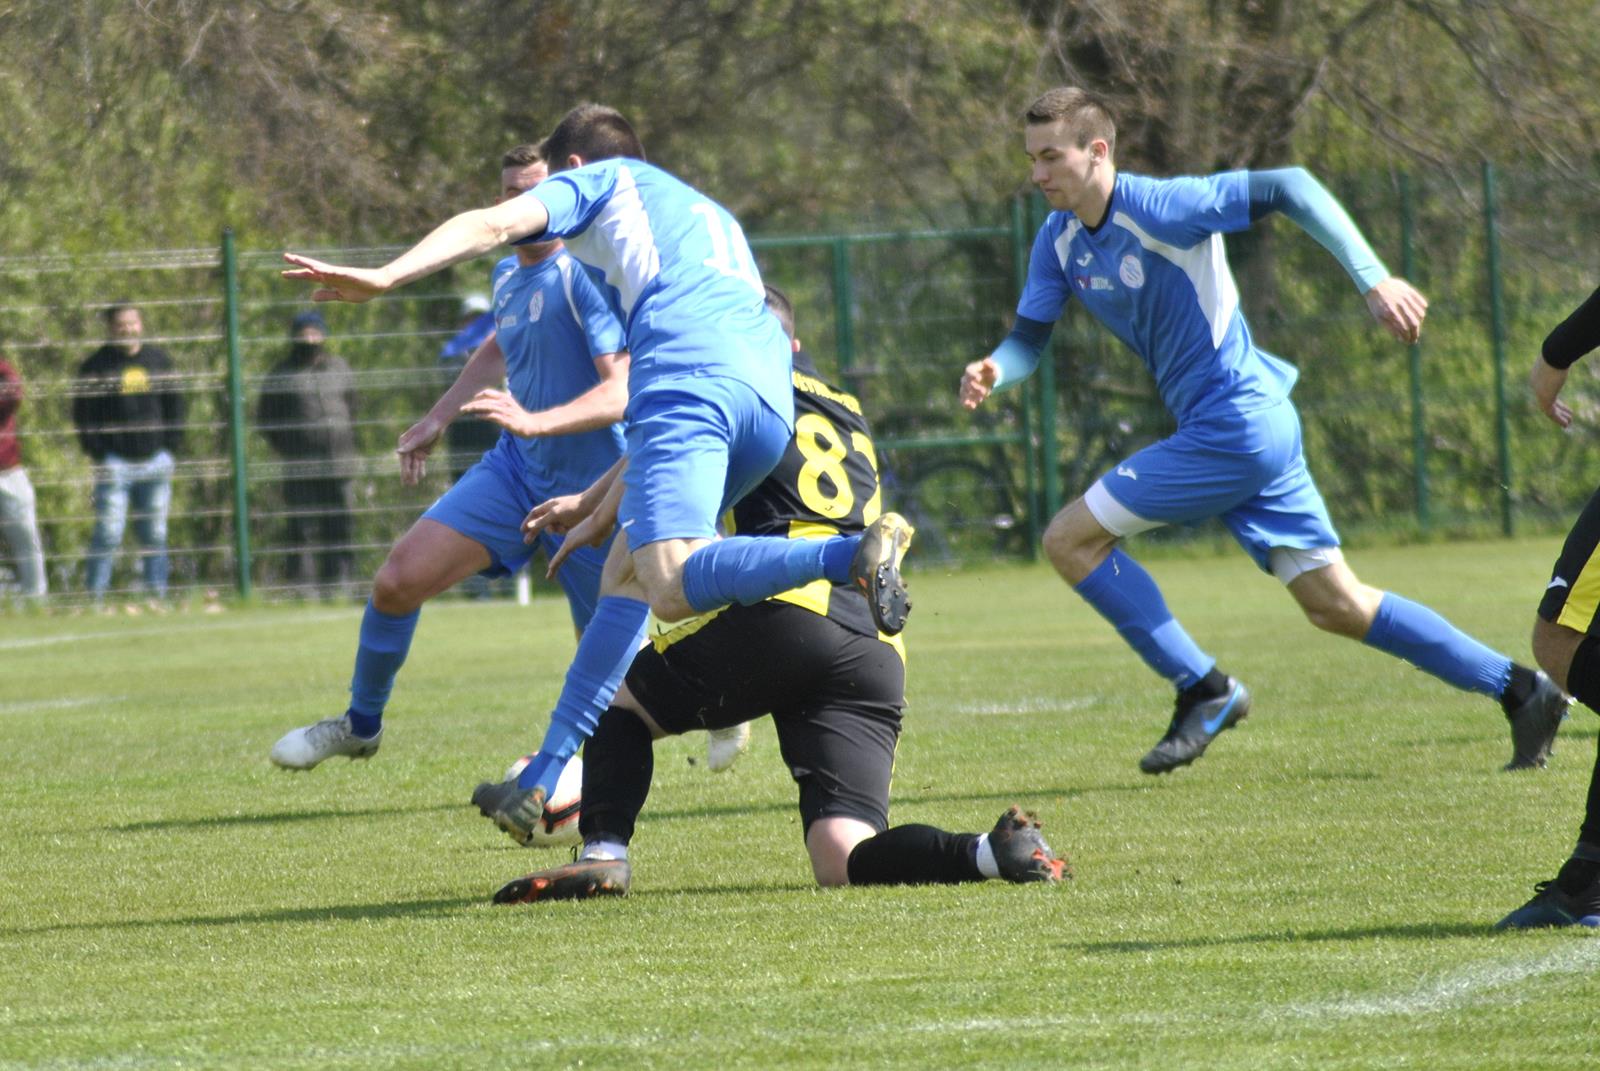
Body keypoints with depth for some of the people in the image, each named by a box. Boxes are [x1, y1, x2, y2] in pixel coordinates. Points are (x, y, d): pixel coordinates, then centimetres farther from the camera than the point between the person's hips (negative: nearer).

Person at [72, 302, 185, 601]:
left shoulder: (159, 360, 11)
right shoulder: (96, 366, 0)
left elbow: (175, 406, 16)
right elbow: (83, 415, -2)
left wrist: (172, 446, 6)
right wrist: (98, 453, -9)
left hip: (155, 461, 4)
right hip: (115, 462, -4)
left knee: (155, 534, 8)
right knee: (108, 534, -9)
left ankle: (158, 595, 14)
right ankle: (94, 597, -7)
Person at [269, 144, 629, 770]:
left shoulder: (584, 275, -19)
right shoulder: (508, 276, 7)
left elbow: (620, 394, -27)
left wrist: (535, 421, -41)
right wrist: (439, 419, 29)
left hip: (586, 490, -6)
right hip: (515, 466, 6)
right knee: (398, 581, -6)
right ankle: (361, 725, 16)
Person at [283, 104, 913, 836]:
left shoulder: (602, 181, 23)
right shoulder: (709, 216, 42)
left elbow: (494, 224, 4)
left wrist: (386, 277, -5)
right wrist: (602, 496, 46)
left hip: (689, 377, -8)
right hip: (773, 397, 8)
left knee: (671, 586, -25)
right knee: (625, 574, 16)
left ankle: (854, 554, -46)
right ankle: (541, 783, 13)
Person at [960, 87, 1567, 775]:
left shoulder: (1155, 208, -18)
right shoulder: (1059, 240, 6)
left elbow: (1288, 188, -20)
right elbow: (1028, 337, 9)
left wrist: (1375, 281, -27)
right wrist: (992, 372, -15)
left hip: (1234, 427, -9)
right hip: (1254, 432, 9)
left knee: (1071, 540, -8)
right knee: (1336, 606, 11)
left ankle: (1203, 690, -1)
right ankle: (1520, 689, 14)